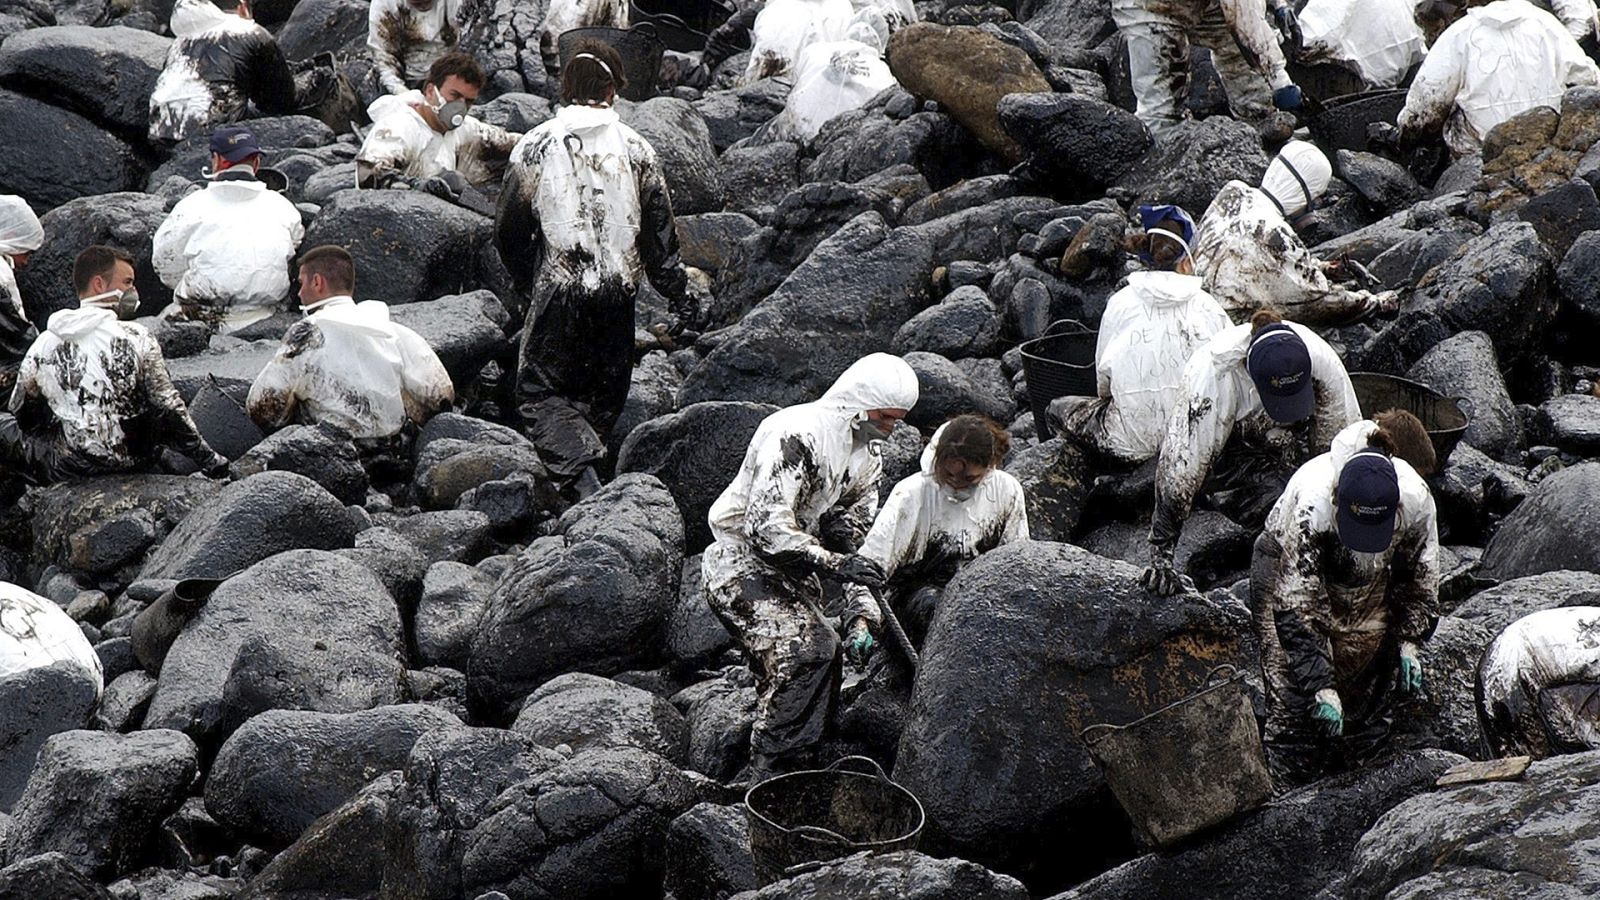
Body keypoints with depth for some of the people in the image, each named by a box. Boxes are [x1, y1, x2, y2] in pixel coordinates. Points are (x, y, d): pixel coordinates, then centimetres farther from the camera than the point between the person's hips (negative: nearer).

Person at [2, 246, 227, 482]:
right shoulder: (137, 338, -10)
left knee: (5, 425, 23)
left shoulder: (43, 345, -3)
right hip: (132, 461, -1)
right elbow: (169, 407, -10)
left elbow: (22, 413, 7)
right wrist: (209, 460, -2)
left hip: (69, 471, 1)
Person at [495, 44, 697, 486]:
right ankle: (587, 453, 23)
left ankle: (580, 466, -19)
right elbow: (660, 233, 3)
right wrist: (680, 296, 10)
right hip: (618, 289, 2)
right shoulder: (634, 147, 1)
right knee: (605, 390, 18)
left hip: (559, 288, -2)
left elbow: (509, 228, 2)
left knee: (540, 391, 2)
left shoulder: (537, 144, -4)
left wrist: (525, 277, 19)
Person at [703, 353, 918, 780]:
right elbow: (766, 525, -28)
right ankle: (769, 776, -18)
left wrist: (862, 613, 0)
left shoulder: (868, 456, 7)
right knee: (804, 651, -24)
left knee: (823, 654, -2)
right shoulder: (797, 434, -22)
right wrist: (831, 562, -34)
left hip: (792, 568, 9)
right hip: (741, 560, -9)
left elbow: (853, 537, 11)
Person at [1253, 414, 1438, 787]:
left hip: (1370, 587, 4)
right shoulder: (1309, 506, -40)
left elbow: (1420, 577, -5)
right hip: (1290, 575, -4)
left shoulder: (1417, 500, -28)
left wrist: (1410, 643, -11)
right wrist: (1321, 686, -36)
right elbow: (1297, 607, -34)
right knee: (1296, 702, -12)